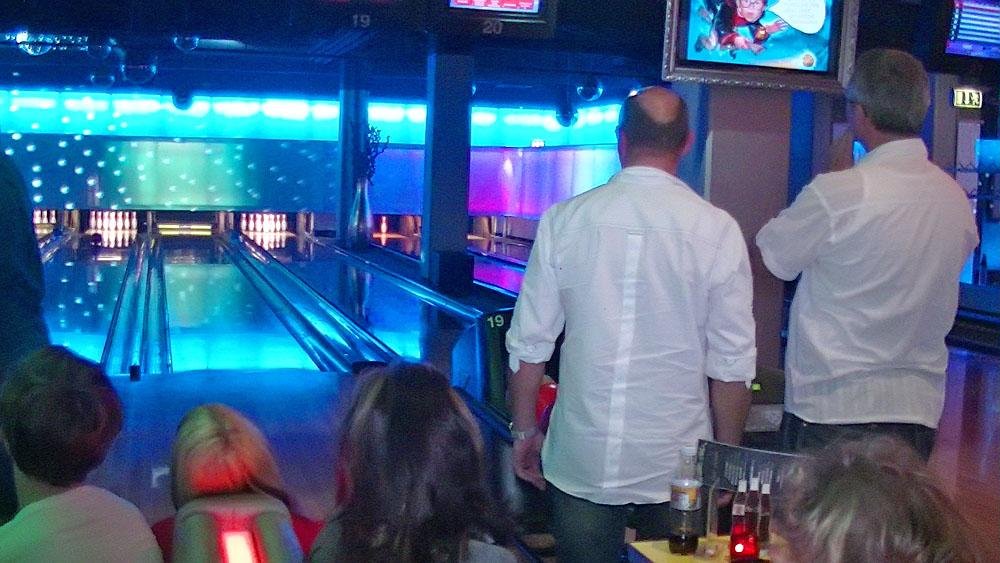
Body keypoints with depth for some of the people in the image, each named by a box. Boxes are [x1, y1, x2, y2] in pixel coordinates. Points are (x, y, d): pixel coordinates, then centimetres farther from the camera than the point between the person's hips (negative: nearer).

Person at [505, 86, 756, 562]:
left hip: (579, 461, 1)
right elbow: (732, 365, -5)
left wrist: (524, 429, 11)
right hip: (676, 467, 0)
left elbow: (529, 344, -2)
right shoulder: (717, 231, -8)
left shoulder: (564, 220, -5)